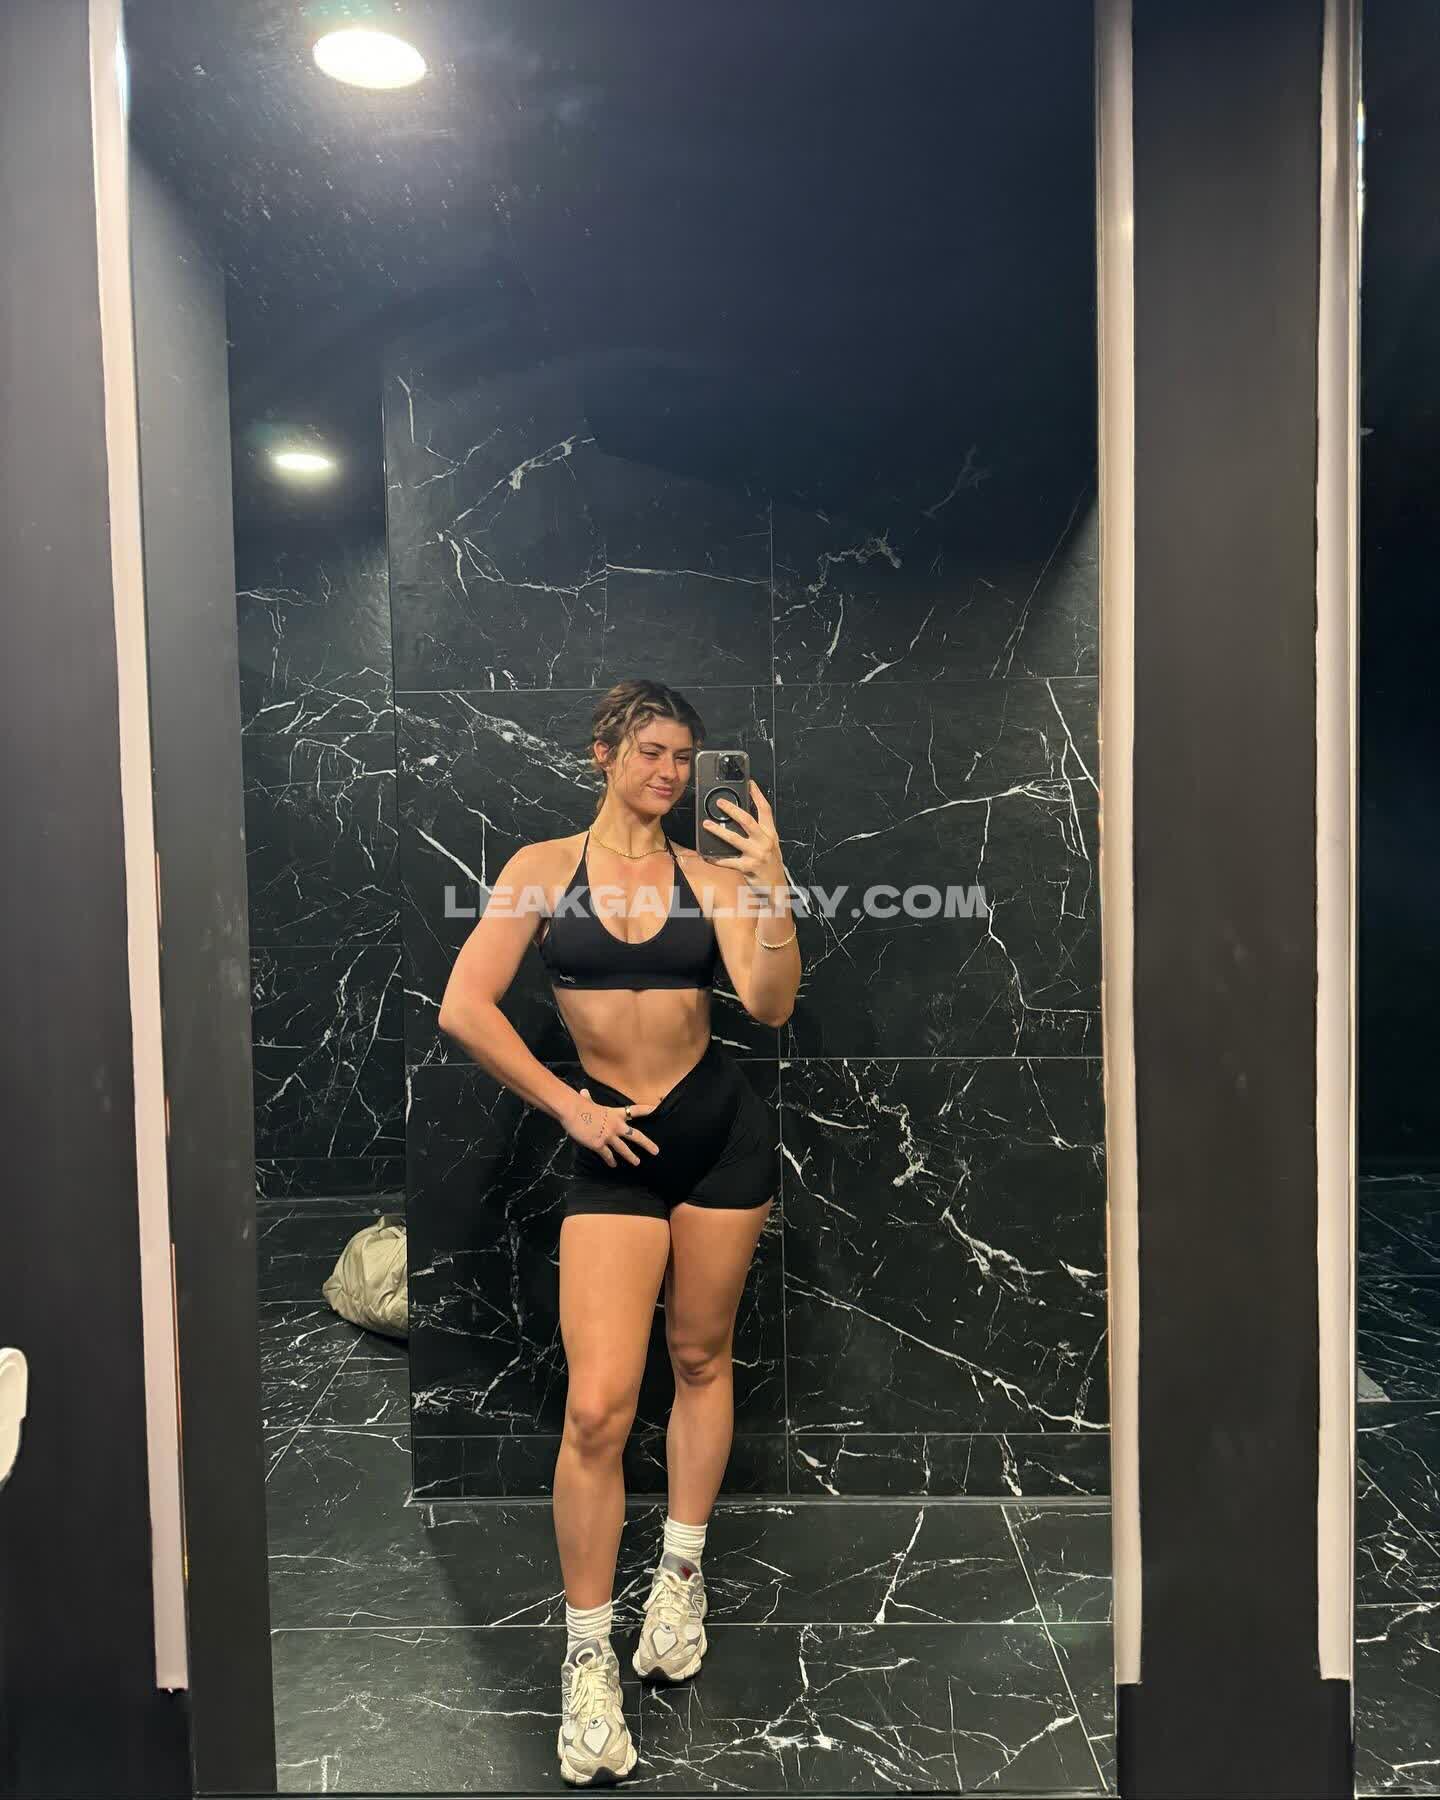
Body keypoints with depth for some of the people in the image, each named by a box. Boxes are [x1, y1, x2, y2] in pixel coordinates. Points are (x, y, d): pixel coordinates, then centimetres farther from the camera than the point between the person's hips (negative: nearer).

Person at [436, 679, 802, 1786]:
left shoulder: (711, 874, 2)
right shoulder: (546, 865, -1)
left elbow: (770, 1007, -10)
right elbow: (465, 1009, -8)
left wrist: (772, 889, -21)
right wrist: (568, 1105, -6)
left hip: (724, 1126, 2)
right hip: (614, 1143, -2)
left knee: (702, 1359, 15)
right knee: (599, 1405, -7)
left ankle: (681, 1577, 38)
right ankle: (587, 1655, 15)